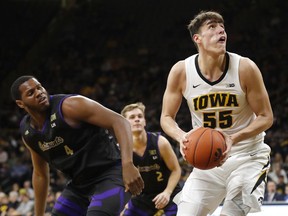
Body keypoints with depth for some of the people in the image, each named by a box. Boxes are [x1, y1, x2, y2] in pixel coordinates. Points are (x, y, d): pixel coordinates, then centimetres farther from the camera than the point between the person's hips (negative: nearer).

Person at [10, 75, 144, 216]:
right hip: (79, 184, 8)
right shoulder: (27, 133, 3)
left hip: (110, 174, -8)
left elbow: (119, 121, -24)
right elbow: (40, 174, 18)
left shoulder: (69, 106, -19)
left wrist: (127, 165, -38)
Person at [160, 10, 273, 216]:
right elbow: (167, 117, 1)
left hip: (247, 156, -2)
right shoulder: (181, 71, -10)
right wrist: (181, 136, -23)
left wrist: (233, 139, -27)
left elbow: (266, 117, -10)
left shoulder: (245, 68, -16)